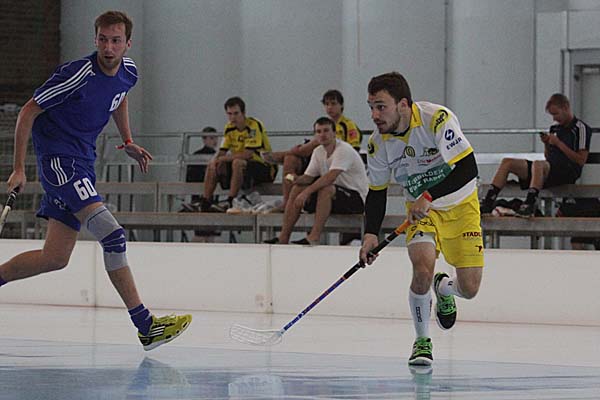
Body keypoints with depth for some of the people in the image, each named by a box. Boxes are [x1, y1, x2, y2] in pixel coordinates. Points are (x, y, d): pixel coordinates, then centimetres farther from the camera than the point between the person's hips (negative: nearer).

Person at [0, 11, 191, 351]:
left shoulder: (129, 72, 3)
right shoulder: (77, 76, -19)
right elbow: (28, 112, -10)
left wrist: (128, 141, 21)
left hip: (84, 163, 9)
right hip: (58, 159, -9)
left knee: (56, 258, 7)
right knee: (113, 236, -20)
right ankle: (145, 326, -21)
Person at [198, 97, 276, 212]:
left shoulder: (254, 125, -18)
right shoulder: (229, 128, 5)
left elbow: (248, 154, -25)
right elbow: (222, 152, 4)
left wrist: (226, 158, -20)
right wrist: (216, 160, -19)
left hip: (264, 167, -7)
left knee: (238, 163, -35)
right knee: (212, 164, -7)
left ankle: (230, 202, -34)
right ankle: (205, 202, -12)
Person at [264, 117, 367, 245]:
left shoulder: (344, 150, -19)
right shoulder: (318, 152, 8)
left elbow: (331, 177, -33)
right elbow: (308, 177, 4)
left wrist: (307, 191, -37)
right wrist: (295, 179, -20)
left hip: (356, 198, -8)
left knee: (326, 189, -36)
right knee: (297, 188, -5)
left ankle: (314, 237, -36)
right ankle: (283, 238, -7)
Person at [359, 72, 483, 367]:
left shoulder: (437, 119, -27)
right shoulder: (378, 142, -12)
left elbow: (467, 169, -31)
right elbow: (377, 192, 2)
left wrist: (429, 197, -37)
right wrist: (370, 234, -11)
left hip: (460, 206, -2)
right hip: (420, 209, 2)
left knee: (469, 289, -6)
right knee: (423, 269, -25)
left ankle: (443, 287, 33)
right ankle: (422, 341, -3)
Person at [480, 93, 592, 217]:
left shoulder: (581, 128, -2)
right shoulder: (555, 128, 22)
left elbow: (581, 160, -10)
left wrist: (558, 143, -11)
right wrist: (546, 143, 6)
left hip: (568, 173, -8)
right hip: (551, 169, 8)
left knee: (538, 164, -40)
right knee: (507, 162, -4)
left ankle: (530, 205, -47)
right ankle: (488, 203, -15)